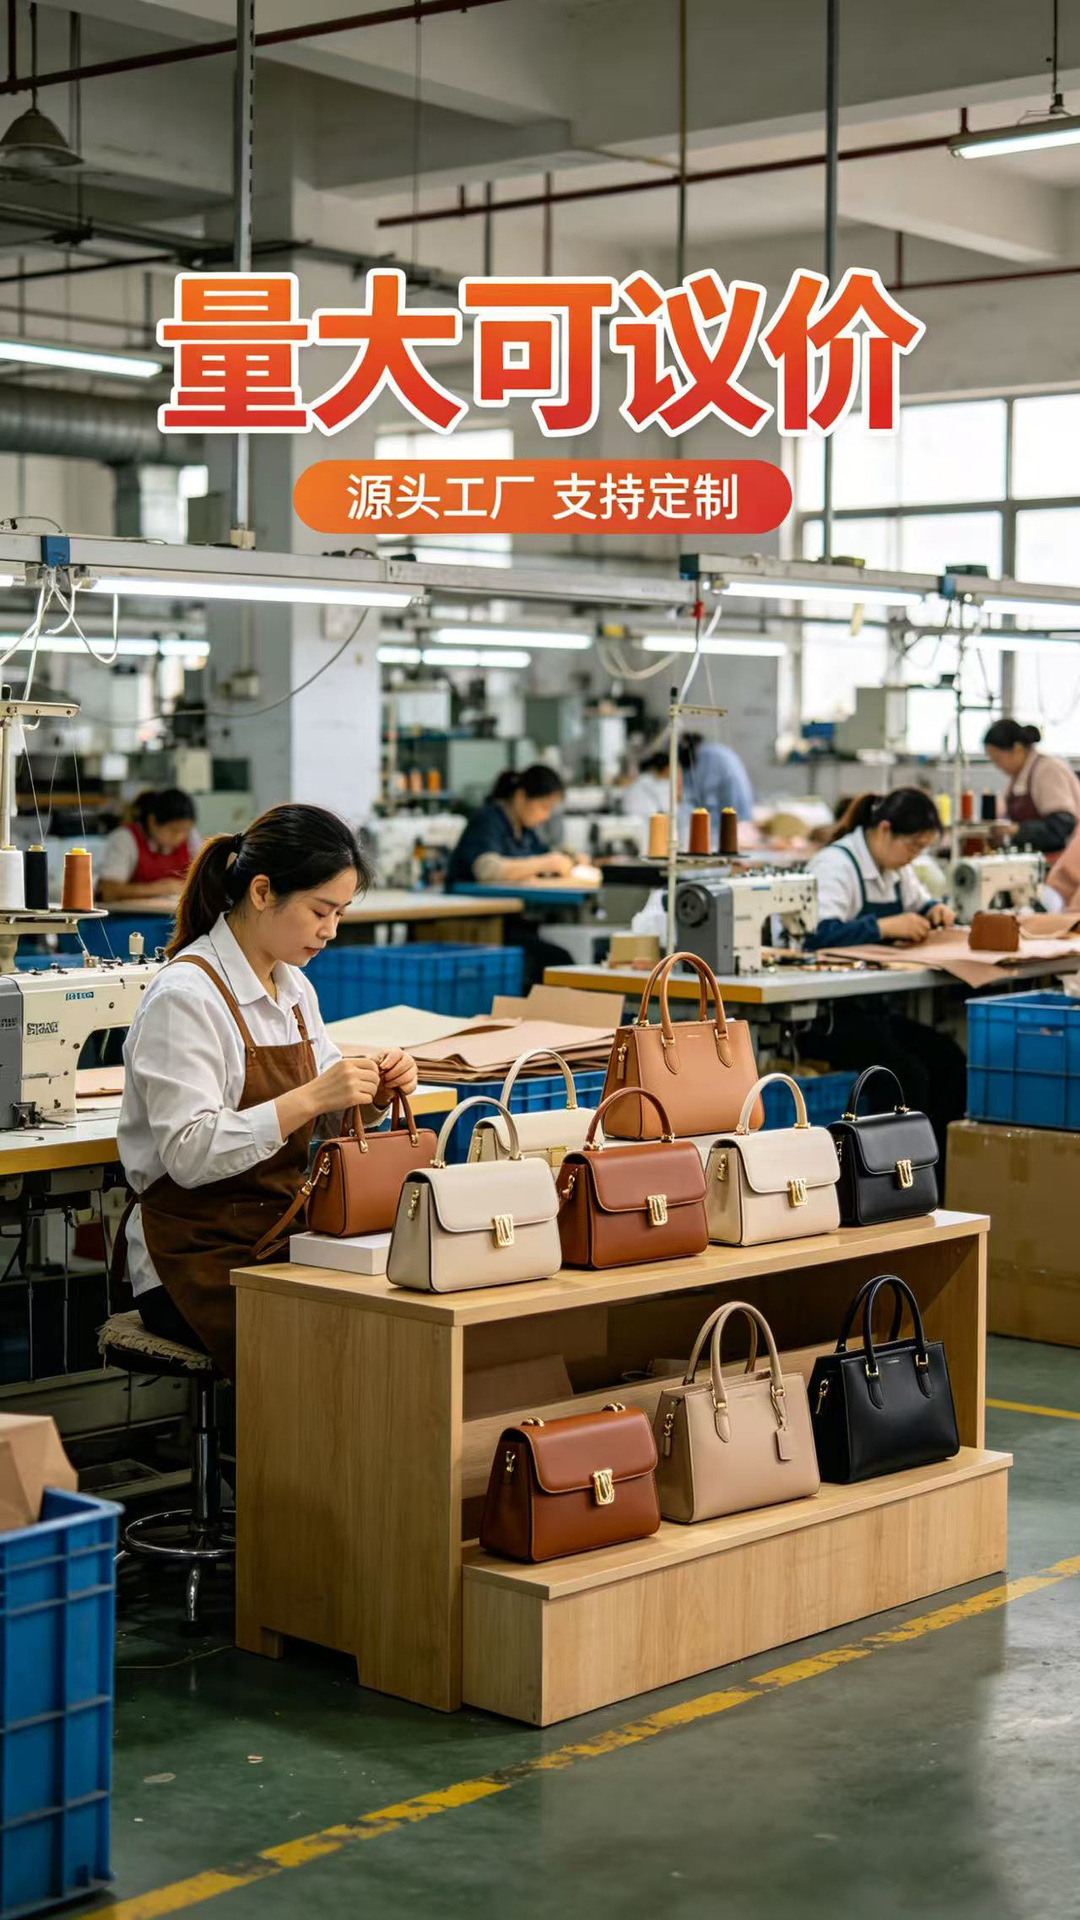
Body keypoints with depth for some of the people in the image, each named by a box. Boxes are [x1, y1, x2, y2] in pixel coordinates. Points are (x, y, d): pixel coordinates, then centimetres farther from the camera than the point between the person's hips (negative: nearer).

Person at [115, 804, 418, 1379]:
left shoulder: (292, 987, 11)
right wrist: (311, 1098, -28)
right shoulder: (184, 997, -14)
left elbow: (331, 1120, 19)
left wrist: (376, 1091, -3)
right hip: (200, 1260, -7)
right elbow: (189, 1154, -22)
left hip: (284, 1233, 7)